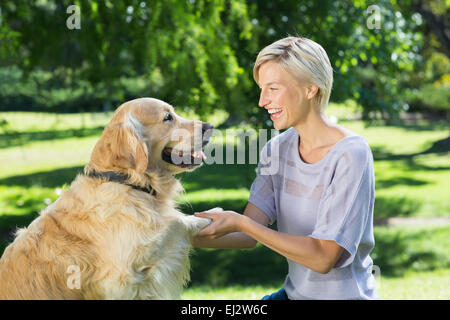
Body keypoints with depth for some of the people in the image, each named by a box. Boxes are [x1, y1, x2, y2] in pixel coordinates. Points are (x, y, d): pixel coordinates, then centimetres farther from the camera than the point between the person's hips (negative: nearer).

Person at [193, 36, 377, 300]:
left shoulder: (352, 155, -20)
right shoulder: (277, 150, 2)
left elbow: (324, 258, -25)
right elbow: (251, 234, -5)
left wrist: (240, 223, -28)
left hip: (345, 293, -6)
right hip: (296, 292, 6)